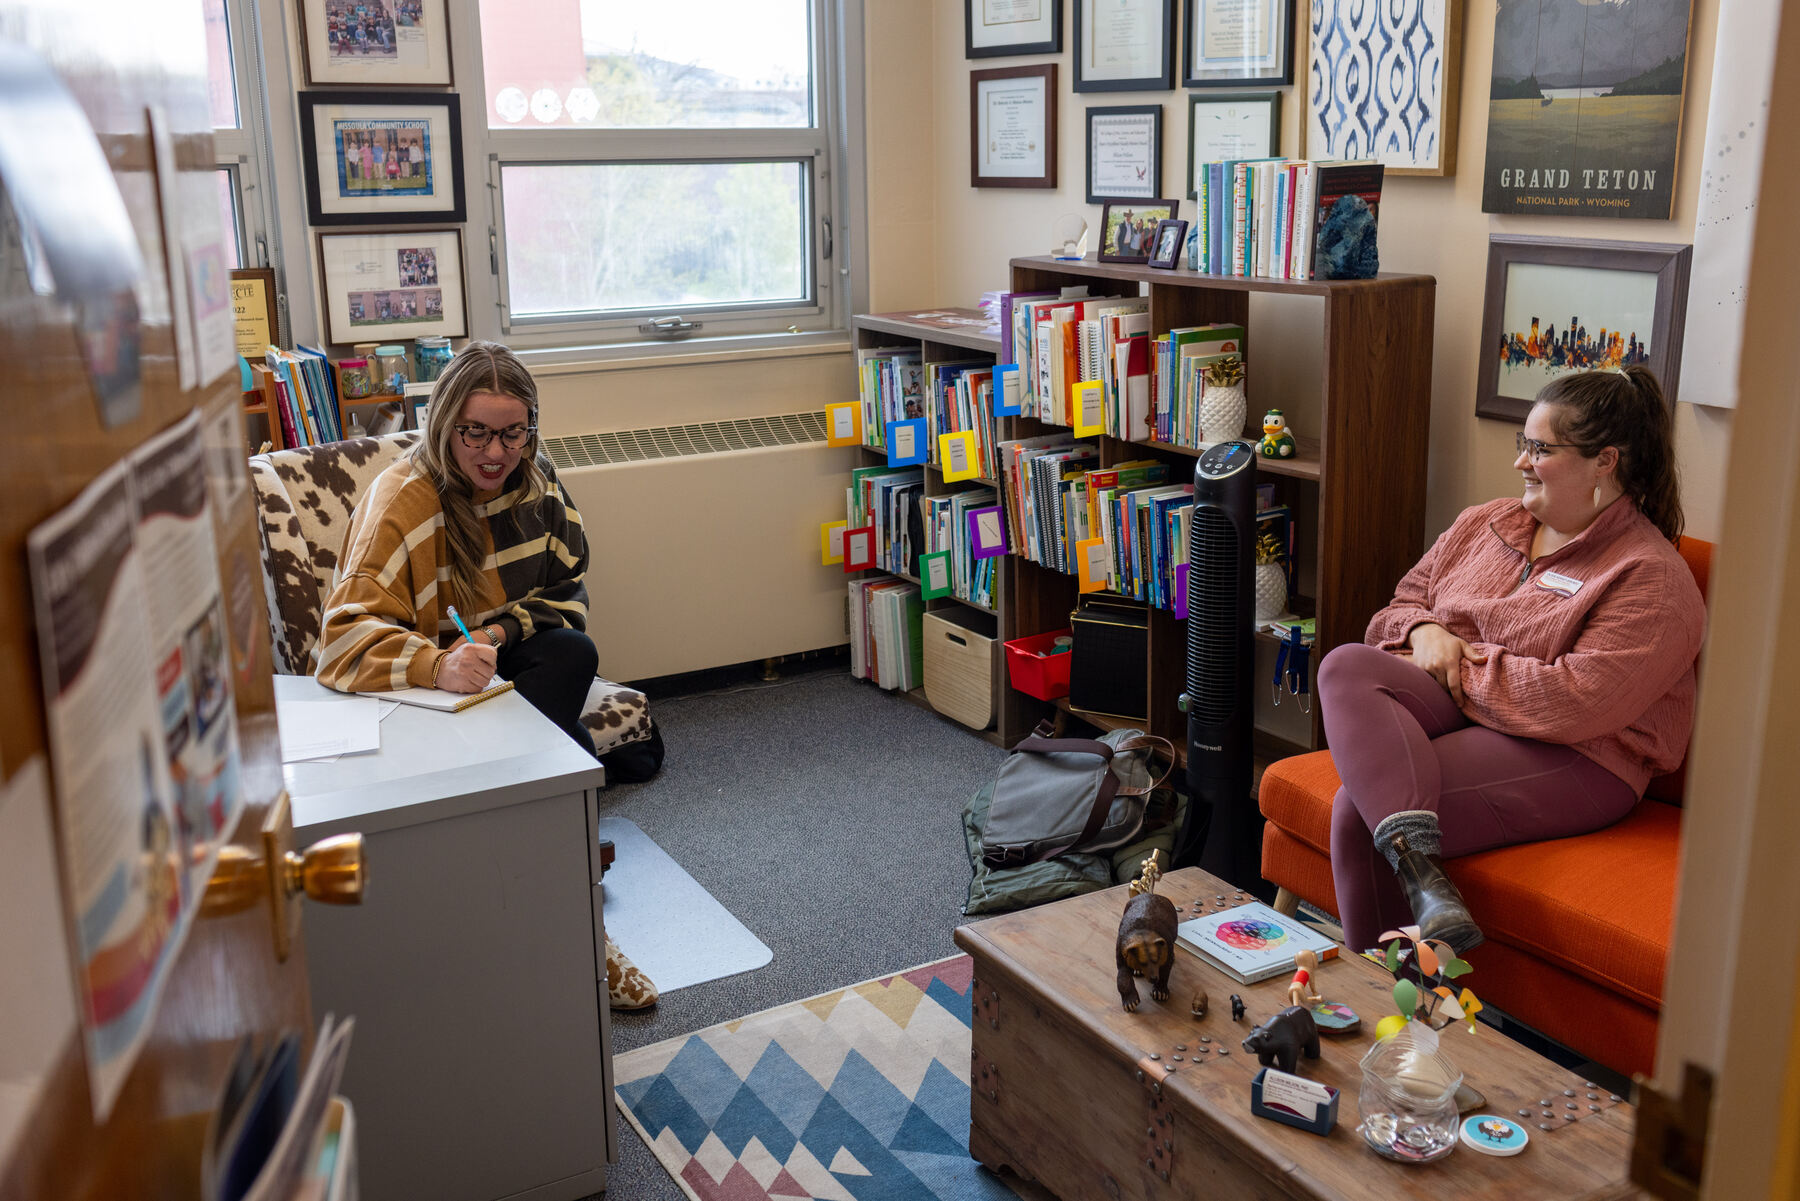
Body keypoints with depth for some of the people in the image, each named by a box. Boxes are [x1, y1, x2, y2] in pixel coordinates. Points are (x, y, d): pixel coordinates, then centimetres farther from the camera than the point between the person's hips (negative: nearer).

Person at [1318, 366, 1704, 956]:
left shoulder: (1651, 577, -8)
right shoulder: (1485, 523, 15)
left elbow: (1575, 703, -20)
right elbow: (1400, 605, 23)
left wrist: (1463, 669, -10)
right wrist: (1424, 631, -2)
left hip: (1569, 759, -7)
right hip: (1447, 708, 7)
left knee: (1359, 810, -29)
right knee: (1345, 667, -27)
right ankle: (1418, 865, -40)